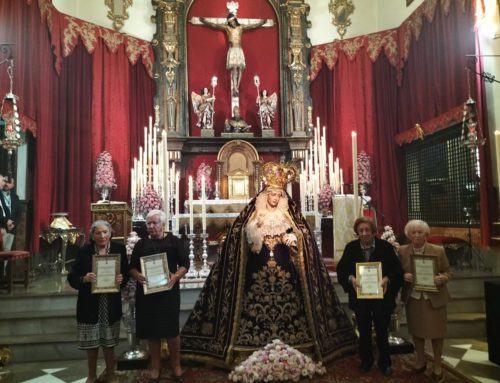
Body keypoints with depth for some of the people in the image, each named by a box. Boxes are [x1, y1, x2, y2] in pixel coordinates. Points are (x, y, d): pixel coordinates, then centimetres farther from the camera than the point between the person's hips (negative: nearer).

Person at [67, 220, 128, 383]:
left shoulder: (119, 249, -2)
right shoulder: (83, 251, -5)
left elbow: (126, 273, 4)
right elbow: (72, 278, -5)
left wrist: (122, 279, -17)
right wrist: (84, 279, -24)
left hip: (111, 305, 0)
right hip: (89, 305, 0)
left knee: (109, 344, 12)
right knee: (91, 344, 13)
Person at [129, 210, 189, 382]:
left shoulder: (174, 241, 2)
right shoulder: (141, 244, 9)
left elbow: (185, 263, 0)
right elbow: (132, 267, 8)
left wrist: (176, 276, -19)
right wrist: (137, 275, -14)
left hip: (168, 290, -2)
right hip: (146, 291, 2)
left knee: (171, 329, 1)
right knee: (151, 330, 8)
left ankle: (176, 365, 20)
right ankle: (155, 366, 24)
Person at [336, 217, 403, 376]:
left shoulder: (385, 246, -9)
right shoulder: (351, 247, -5)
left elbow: (397, 269, -6)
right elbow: (341, 269, -3)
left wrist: (387, 279, -23)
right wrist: (351, 278, -21)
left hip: (381, 296, -1)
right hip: (360, 297, 1)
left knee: (382, 330, 14)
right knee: (364, 331, 17)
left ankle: (384, 362, 33)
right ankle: (366, 361, 36)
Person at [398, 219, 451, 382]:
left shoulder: (438, 250, -8)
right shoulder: (402, 250, -4)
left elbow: (447, 272, -2)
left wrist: (441, 278, -23)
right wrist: (404, 276, -18)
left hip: (434, 298, -2)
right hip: (413, 298, 2)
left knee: (436, 331, 9)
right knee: (416, 330, 16)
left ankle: (437, 365, 29)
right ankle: (421, 360, 37)